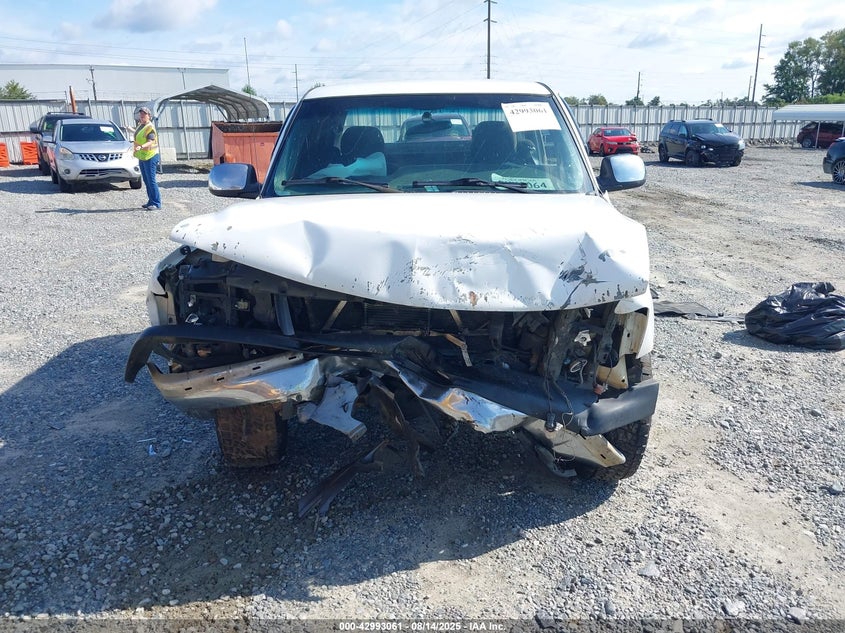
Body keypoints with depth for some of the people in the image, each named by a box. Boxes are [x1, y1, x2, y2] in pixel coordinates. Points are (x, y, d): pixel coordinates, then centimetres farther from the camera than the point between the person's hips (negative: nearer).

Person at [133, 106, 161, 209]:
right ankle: (151, 202, 17)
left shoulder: (150, 127, -13)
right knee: (146, 181, 11)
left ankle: (156, 203, -7)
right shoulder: (140, 126, 13)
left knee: (151, 180, -10)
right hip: (142, 157, 9)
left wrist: (141, 147, -40)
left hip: (150, 157, -9)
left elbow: (150, 142, -26)